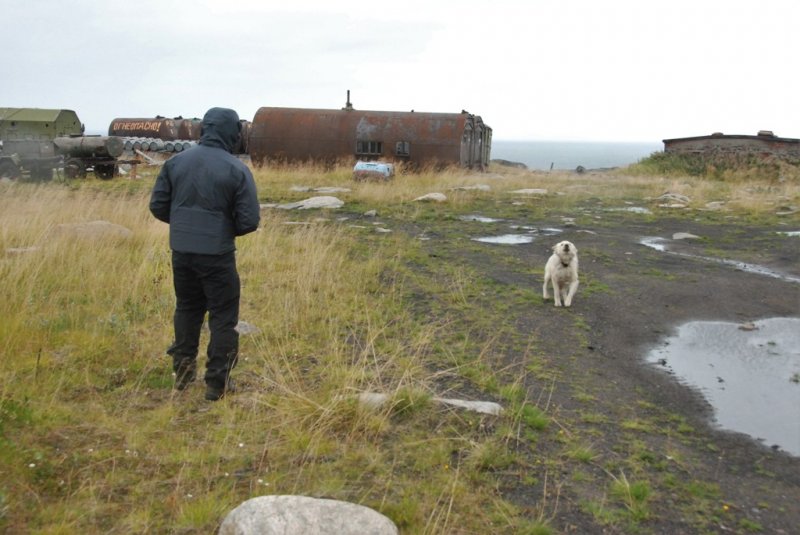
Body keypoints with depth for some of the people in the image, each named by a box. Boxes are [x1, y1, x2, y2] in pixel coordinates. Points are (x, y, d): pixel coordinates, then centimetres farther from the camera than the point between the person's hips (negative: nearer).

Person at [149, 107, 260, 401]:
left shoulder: (176, 162, 1)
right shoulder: (237, 170, -11)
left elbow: (158, 205, 3)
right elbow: (249, 221, -12)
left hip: (181, 251, 5)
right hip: (217, 255, -4)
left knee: (187, 309, 22)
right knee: (223, 317, 7)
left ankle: (183, 371, 32)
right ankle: (217, 382, 11)